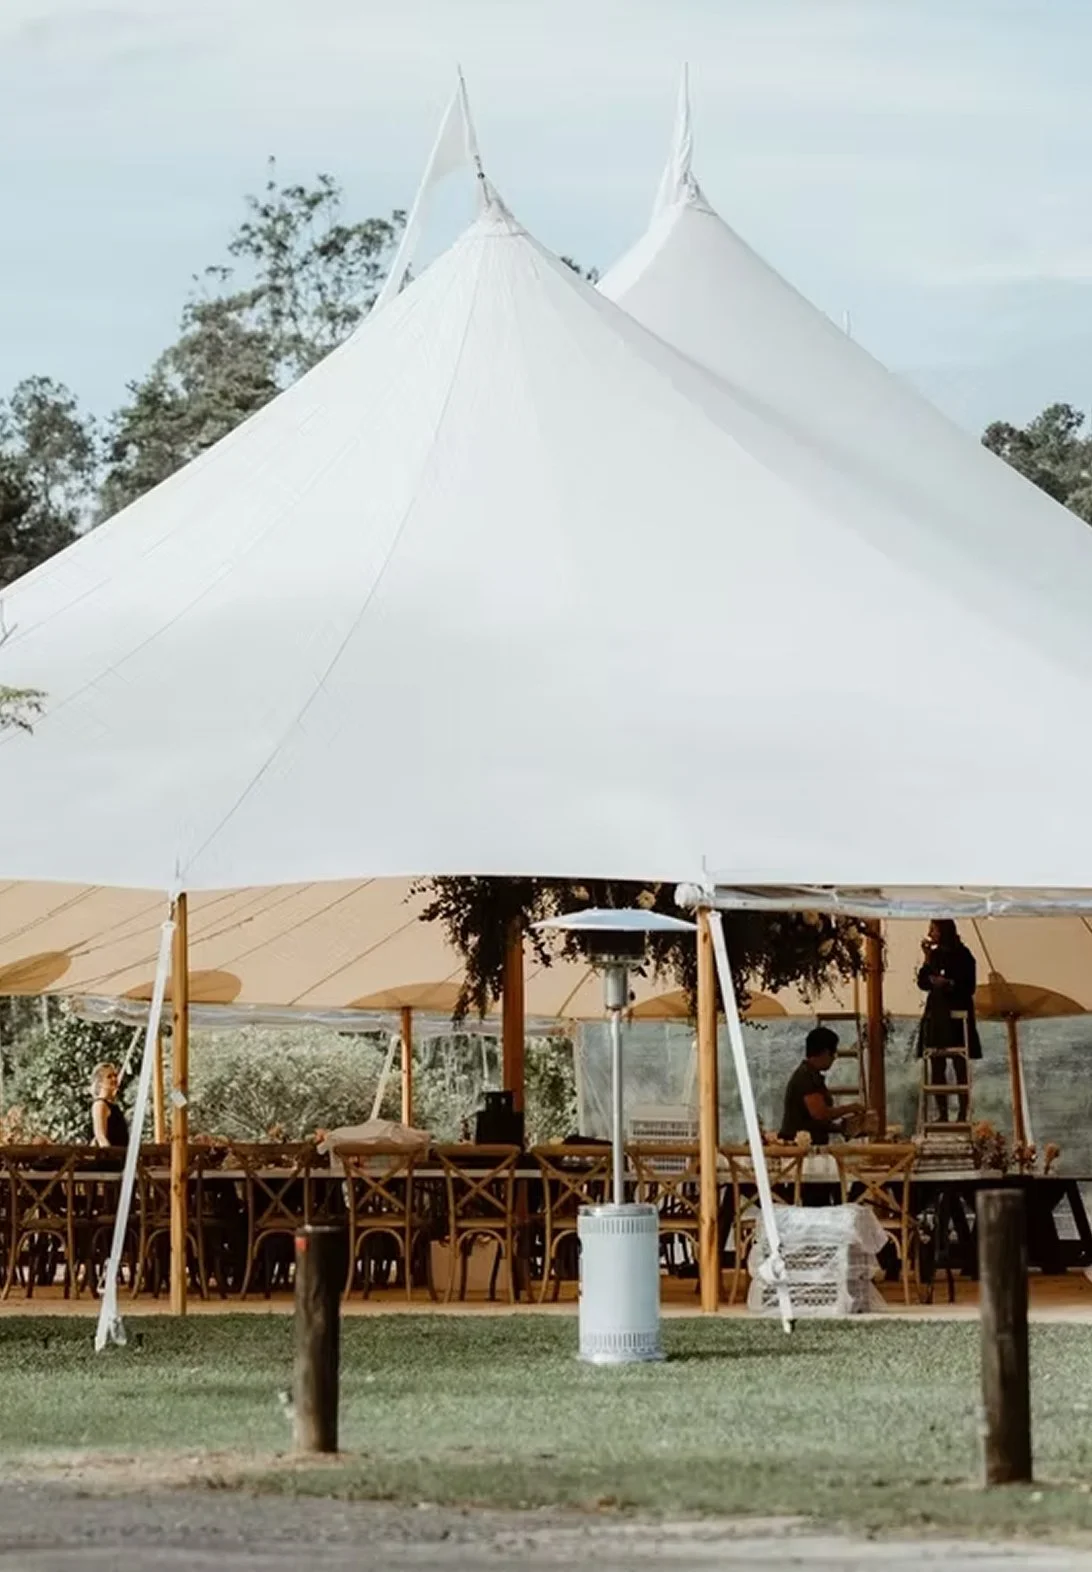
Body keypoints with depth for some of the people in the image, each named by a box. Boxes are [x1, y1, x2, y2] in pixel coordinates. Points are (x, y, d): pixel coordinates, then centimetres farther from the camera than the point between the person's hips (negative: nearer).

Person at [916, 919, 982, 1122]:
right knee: (936, 1068, 3)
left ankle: (963, 1116, -5)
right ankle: (942, 1115, 7)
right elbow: (923, 983, 7)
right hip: (935, 1015, 6)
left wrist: (948, 984, -19)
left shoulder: (962, 955, -5)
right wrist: (927, 959, -1)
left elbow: (969, 987, -7)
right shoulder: (935, 954, 11)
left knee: (959, 1068, -5)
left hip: (957, 1016, -6)